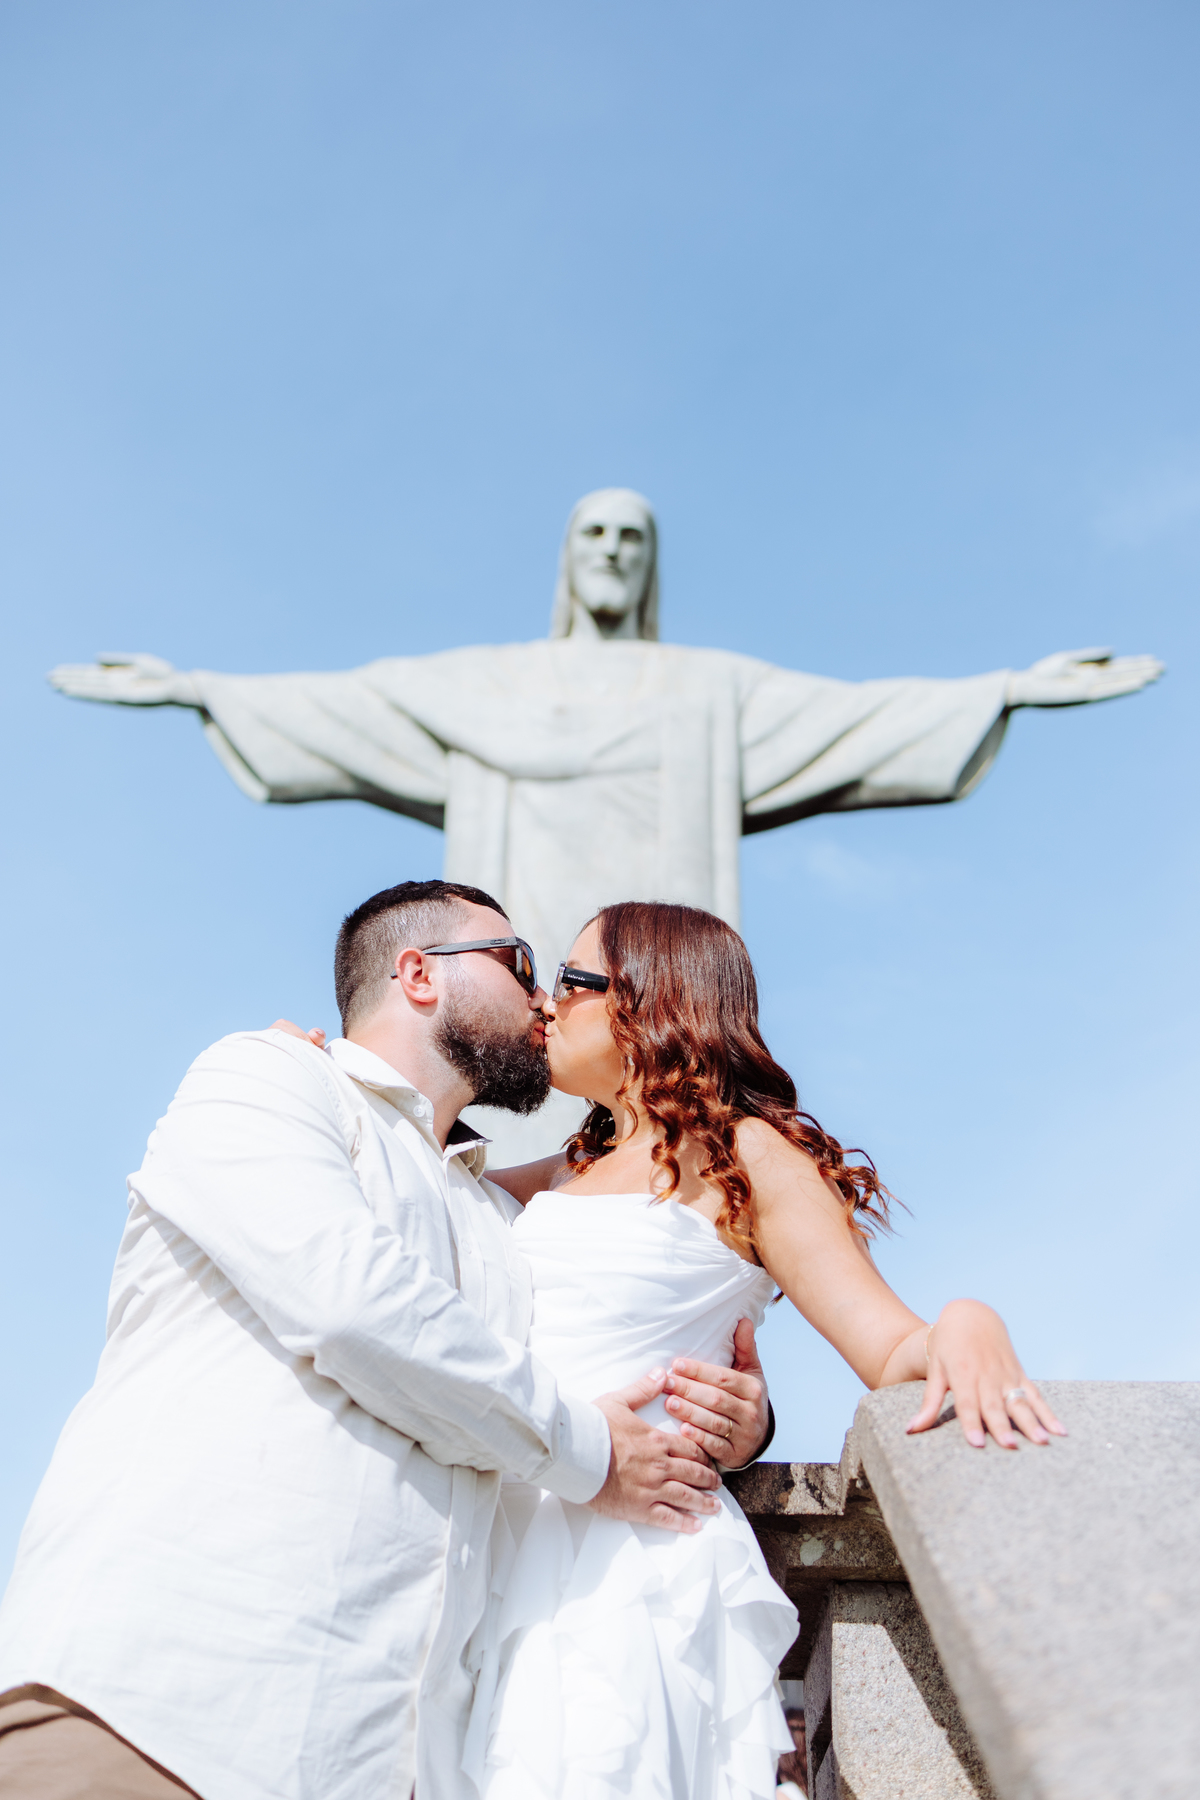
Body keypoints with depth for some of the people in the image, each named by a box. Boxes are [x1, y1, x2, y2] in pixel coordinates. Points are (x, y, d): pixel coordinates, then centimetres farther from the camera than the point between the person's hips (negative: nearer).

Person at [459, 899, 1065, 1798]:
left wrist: (970, 1323, -29)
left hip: (628, 1554, -6)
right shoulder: (577, 1168, 18)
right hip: (518, 1544, 7)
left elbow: (894, 1350, -8)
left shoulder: (742, 1158, -3)